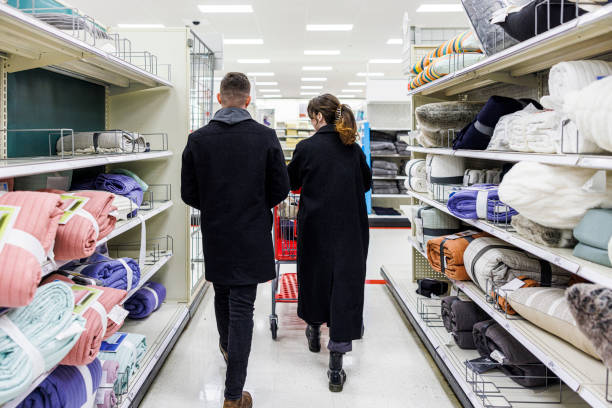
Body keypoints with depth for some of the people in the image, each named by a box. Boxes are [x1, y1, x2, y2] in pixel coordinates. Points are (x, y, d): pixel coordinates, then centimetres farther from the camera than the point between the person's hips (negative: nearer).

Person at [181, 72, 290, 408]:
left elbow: (189, 194, -1)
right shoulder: (265, 137, -9)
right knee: (241, 308, 1)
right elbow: (280, 190, -5)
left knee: (222, 295, 24)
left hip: (214, 236, 2)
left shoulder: (198, 139, -5)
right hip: (251, 238, -2)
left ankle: (226, 347, 51)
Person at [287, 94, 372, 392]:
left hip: (314, 226, -1)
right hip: (350, 229, 2)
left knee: (314, 276, 20)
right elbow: (366, 183, 16)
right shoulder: (353, 148, 1)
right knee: (345, 284, 1)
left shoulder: (306, 147, -8)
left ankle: (314, 331, 43)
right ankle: (336, 369, 2)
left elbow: (292, 183, 7)